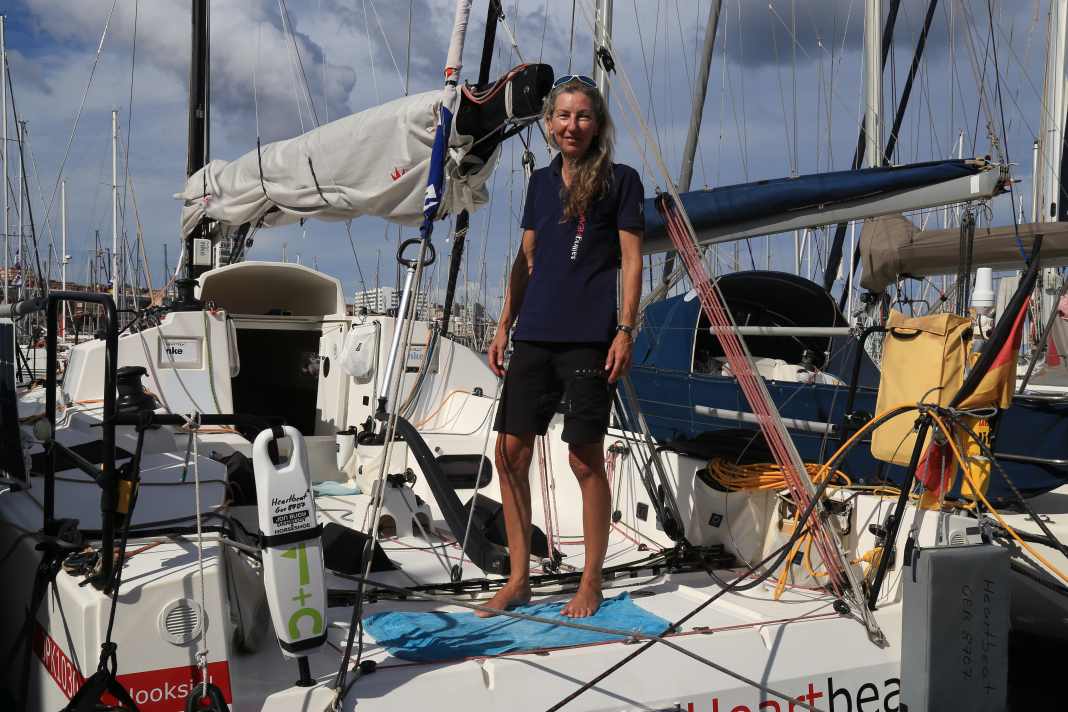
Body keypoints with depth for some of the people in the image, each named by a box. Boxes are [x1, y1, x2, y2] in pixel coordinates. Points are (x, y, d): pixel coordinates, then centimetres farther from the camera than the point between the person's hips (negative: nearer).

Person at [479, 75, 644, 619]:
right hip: (533, 336, 5)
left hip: (589, 338, -5)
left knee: (585, 459, -2)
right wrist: (504, 326, 13)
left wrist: (625, 330, -11)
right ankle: (518, 579, 15)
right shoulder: (540, 181, 17)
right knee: (510, 453, 2)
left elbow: (631, 262, -2)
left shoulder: (621, 180, 2)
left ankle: (591, 583, 13)